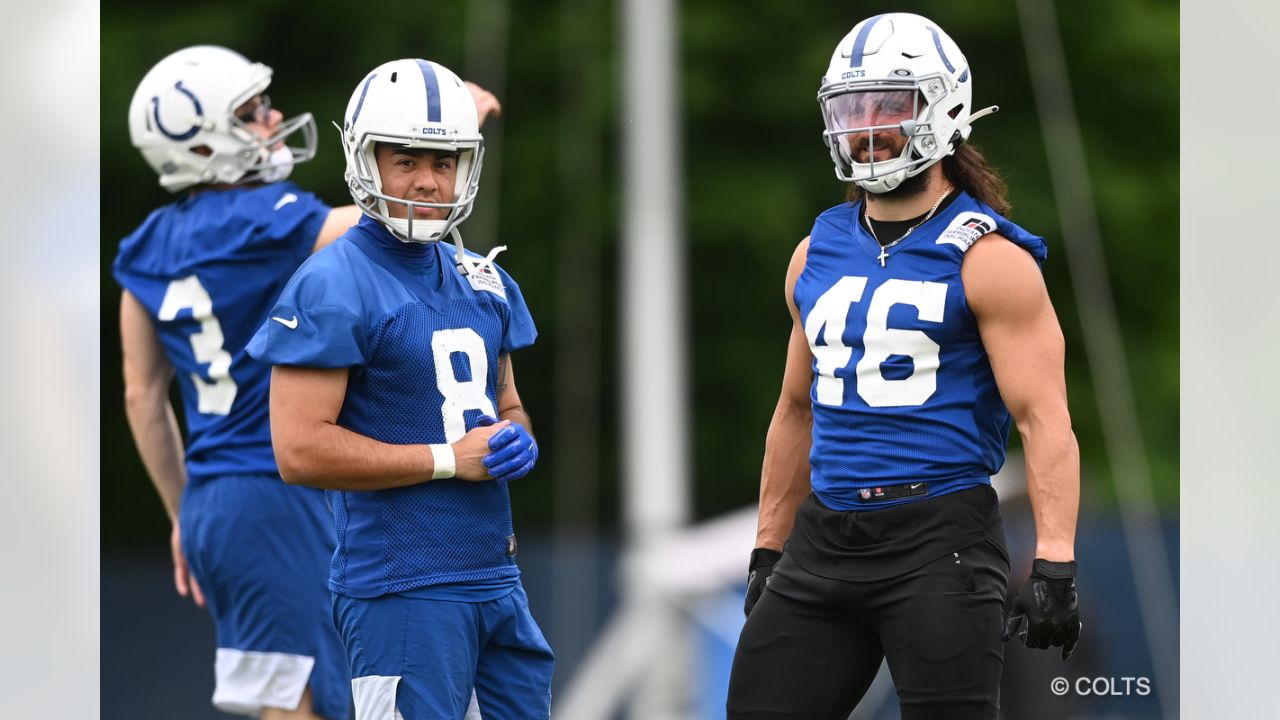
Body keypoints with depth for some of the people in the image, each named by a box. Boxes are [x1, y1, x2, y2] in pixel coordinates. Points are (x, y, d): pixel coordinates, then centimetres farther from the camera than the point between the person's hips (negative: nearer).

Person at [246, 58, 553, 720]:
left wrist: (516, 442, 0)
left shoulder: (483, 281, 14)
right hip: (402, 586, -8)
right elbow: (300, 452, -18)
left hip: (496, 577, 8)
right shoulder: (331, 287, -11)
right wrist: (451, 459, -15)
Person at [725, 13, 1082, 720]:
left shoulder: (987, 258, -5)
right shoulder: (818, 251, 14)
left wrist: (1055, 564, -20)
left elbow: (1044, 418, -11)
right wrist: (768, 552, 21)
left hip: (936, 536, -6)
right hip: (825, 537, 6)